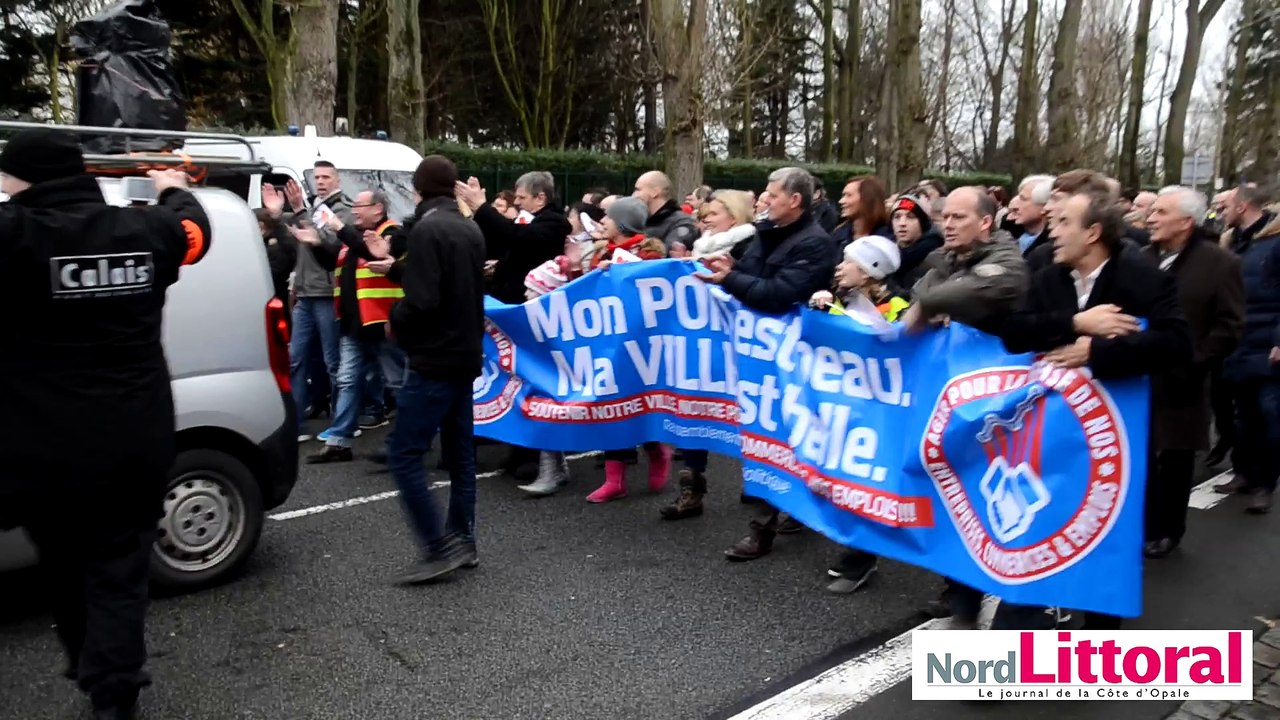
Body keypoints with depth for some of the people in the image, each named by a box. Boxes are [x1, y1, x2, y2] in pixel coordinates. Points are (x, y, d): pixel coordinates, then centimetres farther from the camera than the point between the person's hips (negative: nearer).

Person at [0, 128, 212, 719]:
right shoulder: (146, 229, 0)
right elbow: (194, 229, 21)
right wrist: (174, 190, 40)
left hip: (51, 453, -2)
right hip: (138, 445, 2)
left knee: (68, 571, 20)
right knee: (119, 572, 11)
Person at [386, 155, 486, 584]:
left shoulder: (427, 229, -15)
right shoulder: (470, 230, 12)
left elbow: (422, 301, -23)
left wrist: (395, 320, -2)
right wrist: (399, 268, 22)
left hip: (435, 360, -9)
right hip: (465, 356, 9)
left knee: (404, 455, -5)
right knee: (459, 453, 13)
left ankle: (439, 549, -4)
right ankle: (462, 542, 20)